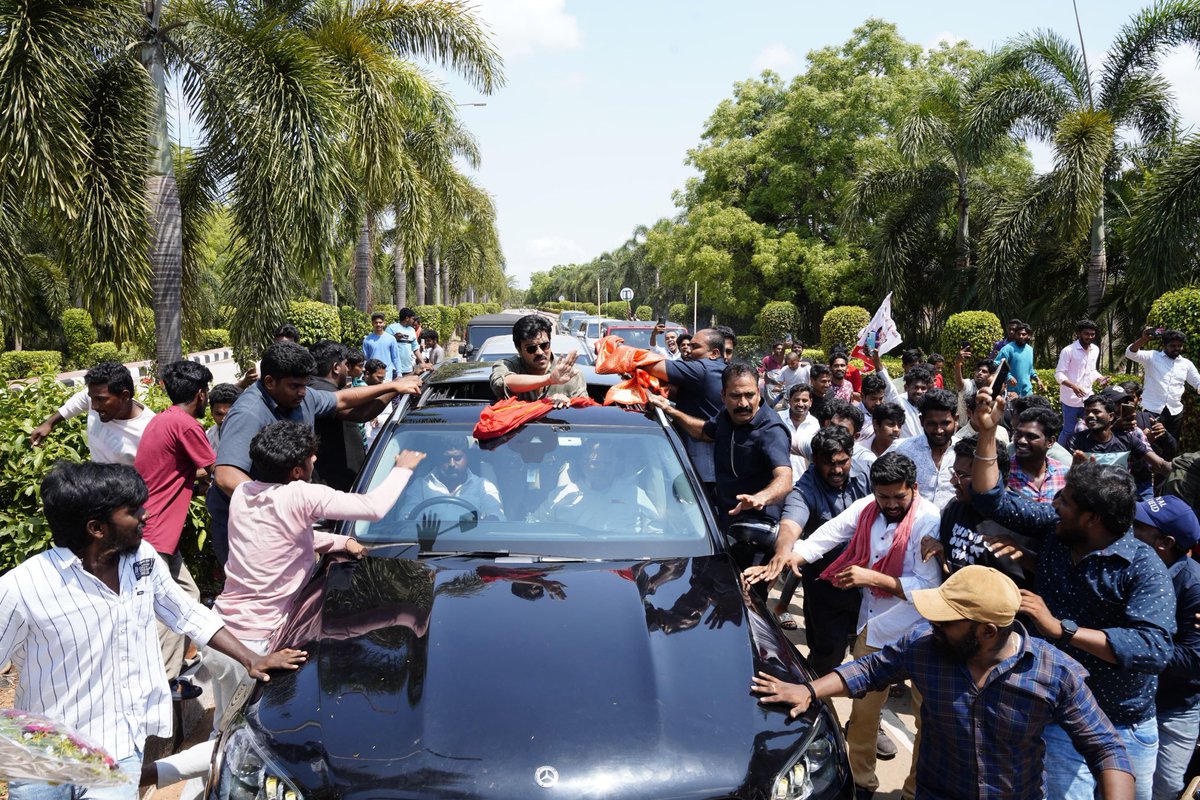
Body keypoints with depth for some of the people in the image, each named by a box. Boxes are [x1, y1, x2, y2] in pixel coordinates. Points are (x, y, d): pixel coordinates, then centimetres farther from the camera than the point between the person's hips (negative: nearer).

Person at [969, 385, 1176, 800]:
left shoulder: (1144, 568, -21)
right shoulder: (1055, 528, -6)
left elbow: (1153, 647, -33)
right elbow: (993, 500, 0)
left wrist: (1061, 628, -36)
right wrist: (988, 432, -9)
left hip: (1127, 727, -3)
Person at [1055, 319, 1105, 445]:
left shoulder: (1095, 350, 8)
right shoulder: (1068, 350, -12)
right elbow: (1059, 374, -15)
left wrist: (1100, 378, -1)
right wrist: (1073, 386, -30)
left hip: (1088, 398, 6)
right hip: (1071, 399, -6)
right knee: (1069, 431, 1)